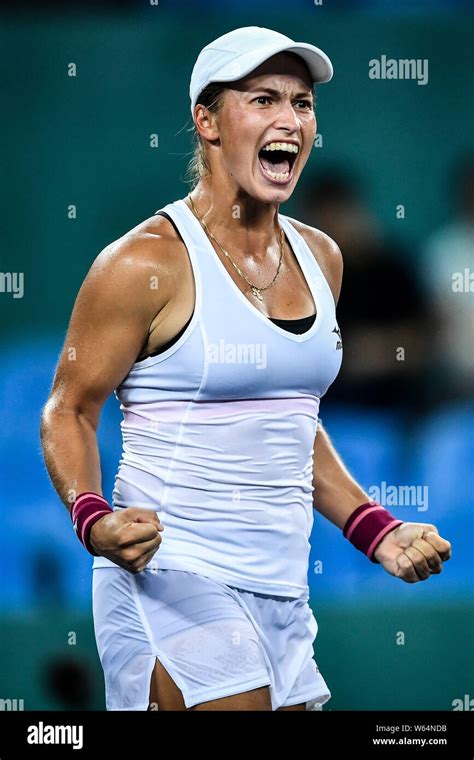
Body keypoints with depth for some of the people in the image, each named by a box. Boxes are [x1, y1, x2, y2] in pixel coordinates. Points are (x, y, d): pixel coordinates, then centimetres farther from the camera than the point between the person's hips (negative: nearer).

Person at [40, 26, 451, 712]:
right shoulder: (147, 262, -9)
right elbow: (69, 410, -5)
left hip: (281, 588, 7)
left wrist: (377, 532, 15)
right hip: (172, 575, -7)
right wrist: (94, 520, -22)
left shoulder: (319, 257, 12)